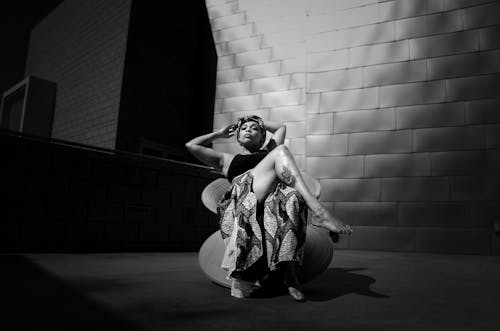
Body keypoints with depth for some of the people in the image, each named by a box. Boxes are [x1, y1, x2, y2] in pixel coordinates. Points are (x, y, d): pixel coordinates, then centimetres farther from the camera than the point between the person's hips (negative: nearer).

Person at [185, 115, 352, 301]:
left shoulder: (267, 153, 41)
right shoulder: (227, 160, 35)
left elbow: (281, 127, 57)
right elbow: (191, 145, 35)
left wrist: (260, 123, 57)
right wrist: (219, 134, 44)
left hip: (274, 197, 2)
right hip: (243, 197, -2)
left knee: (291, 194, -37)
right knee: (280, 151, -21)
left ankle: (288, 268, -44)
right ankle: (318, 212, -39)